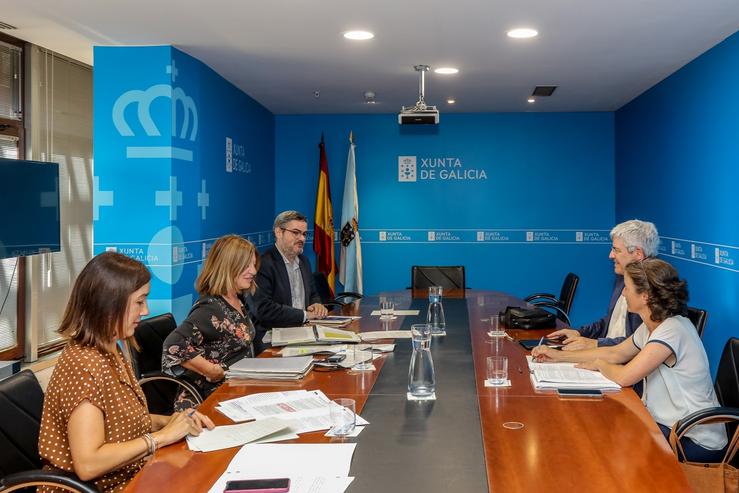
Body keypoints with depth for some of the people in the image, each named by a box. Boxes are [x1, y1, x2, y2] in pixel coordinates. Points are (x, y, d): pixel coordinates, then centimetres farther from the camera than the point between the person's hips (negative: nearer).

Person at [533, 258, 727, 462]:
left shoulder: (672, 330, -26)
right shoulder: (650, 327, 3)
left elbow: (623, 377, -26)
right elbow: (615, 353, 16)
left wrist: (598, 363, -4)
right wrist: (560, 356, 15)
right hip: (666, 422, 8)